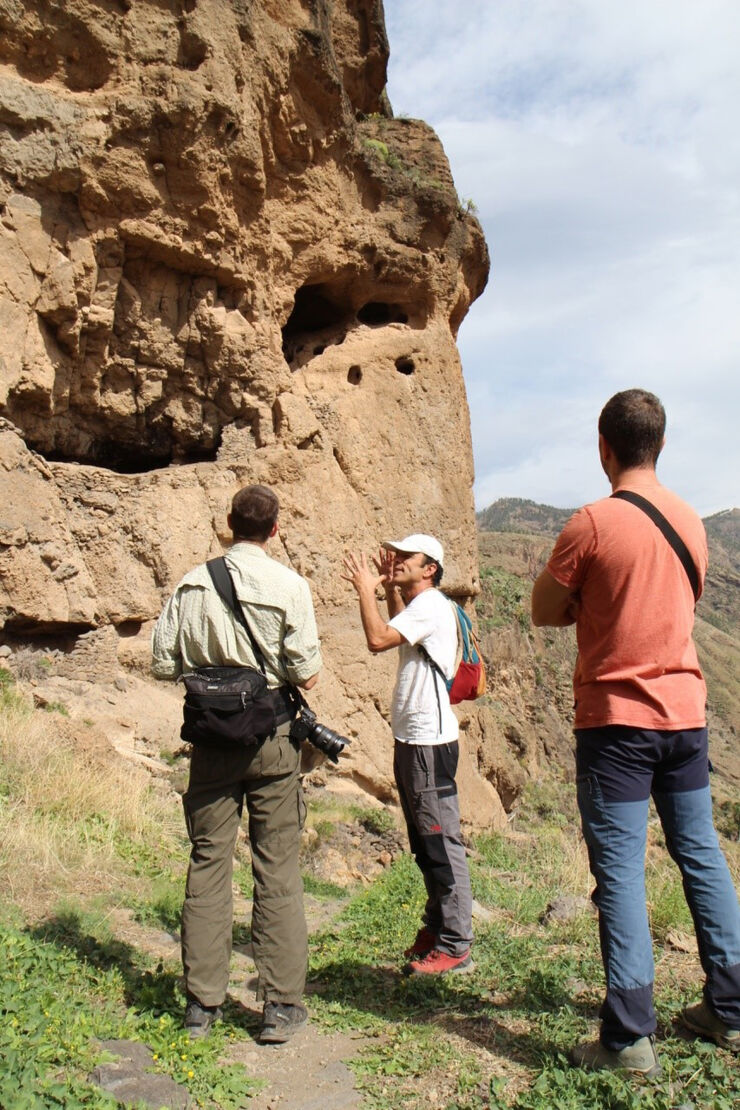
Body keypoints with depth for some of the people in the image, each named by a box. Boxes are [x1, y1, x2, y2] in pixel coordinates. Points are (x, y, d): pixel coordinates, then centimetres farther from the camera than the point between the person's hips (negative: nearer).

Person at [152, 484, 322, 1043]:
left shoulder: (192, 584, 0)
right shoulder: (289, 585, -10)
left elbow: (165, 663, 1)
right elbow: (306, 674, -12)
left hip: (210, 735, 3)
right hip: (271, 733, -3)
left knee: (207, 862, 12)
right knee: (278, 868, 6)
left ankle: (202, 1003, 22)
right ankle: (281, 1005, 13)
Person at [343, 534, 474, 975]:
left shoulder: (431, 607, -15)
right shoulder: (419, 606, 16)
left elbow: (378, 639, -26)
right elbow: (398, 633, 38)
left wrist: (366, 588, -14)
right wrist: (388, 587, 27)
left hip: (430, 743, -11)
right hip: (412, 740, 11)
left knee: (442, 843, -5)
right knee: (424, 842, 17)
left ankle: (456, 946, 3)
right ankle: (437, 927, 29)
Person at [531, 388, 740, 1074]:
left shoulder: (591, 524, -14)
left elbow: (544, 612, -5)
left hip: (615, 718, -6)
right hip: (685, 712, 7)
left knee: (620, 870, -1)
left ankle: (630, 1037, 4)